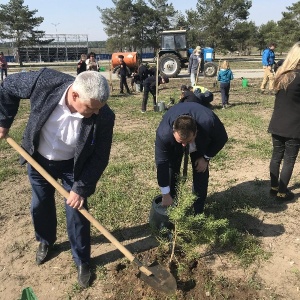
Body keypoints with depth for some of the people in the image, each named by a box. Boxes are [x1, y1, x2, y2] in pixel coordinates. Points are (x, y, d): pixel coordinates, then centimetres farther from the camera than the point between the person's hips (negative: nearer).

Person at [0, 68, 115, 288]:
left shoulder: (104, 117, -32)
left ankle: (82, 261, 28)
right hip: (38, 159, 2)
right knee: (40, 206, 19)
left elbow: (100, 157, -20)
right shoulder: (45, 82, -32)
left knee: (77, 212, 3)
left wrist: (81, 188, -21)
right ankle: (46, 242, 50)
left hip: (73, 166, -2)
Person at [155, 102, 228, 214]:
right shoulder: (163, 133, -44)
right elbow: (162, 163, -34)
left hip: (201, 142, 0)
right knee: (171, 168, -6)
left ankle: (198, 211, 9)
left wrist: (206, 158, -19)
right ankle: (170, 207, 14)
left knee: (201, 172, -7)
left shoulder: (209, 123, -44)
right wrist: (165, 195, -28)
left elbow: (221, 138, -20)